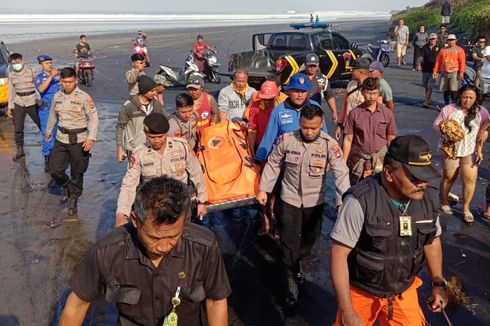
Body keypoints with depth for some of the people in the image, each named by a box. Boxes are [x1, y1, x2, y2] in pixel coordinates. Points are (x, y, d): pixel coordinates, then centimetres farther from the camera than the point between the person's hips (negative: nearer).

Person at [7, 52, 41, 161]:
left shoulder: (30, 71, -5)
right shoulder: (11, 75, 5)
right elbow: (11, 91, 11)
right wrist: (10, 107, 9)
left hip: (32, 102, -3)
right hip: (18, 103, 3)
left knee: (41, 124, 5)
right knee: (18, 129, 5)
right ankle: (20, 151, 17)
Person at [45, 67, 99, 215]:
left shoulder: (84, 97, -12)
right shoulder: (57, 96, 4)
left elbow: (93, 118, -12)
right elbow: (53, 116, 19)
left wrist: (91, 138, -22)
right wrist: (48, 131, 29)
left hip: (79, 140, -4)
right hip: (61, 138, 4)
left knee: (77, 172, 6)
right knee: (54, 170, 4)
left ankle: (74, 198, 26)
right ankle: (66, 187, 34)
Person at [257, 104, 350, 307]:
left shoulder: (329, 144, -15)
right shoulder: (286, 140, -12)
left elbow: (341, 174, -22)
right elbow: (273, 165, 1)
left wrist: (343, 202, -33)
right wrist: (263, 190, 1)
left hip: (315, 201, 1)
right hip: (290, 199, -1)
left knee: (309, 238, 19)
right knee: (289, 242, 0)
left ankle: (296, 264, 48)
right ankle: (292, 284, 15)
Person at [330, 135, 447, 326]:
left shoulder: (429, 198, -11)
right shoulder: (361, 201, -27)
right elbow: (339, 254, -21)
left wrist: (438, 283, 8)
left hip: (404, 292, 4)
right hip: (361, 292, -3)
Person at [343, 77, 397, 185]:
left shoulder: (387, 113, 1)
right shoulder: (354, 113, -3)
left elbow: (391, 140, 7)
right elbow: (348, 140, -1)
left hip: (380, 160, 0)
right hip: (358, 160, 0)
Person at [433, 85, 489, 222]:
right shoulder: (448, 109, -6)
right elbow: (436, 125, -1)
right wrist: (445, 129, -21)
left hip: (471, 151, 1)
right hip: (451, 149, -1)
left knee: (470, 179, -2)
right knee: (449, 177, 13)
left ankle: (466, 207, 16)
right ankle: (444, 201, 36)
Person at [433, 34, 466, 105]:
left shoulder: (459, 50, 4)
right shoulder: (442, 50, 14)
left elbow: (462, 62, -3)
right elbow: (438, 61, 13)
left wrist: (461, 73, -12)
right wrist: (435, 71, 5)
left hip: (454, 72, -3)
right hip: (444, 73, 4)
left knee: (453, 90, -10)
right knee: (445, 90, 8)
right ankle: (446, 105, 17)